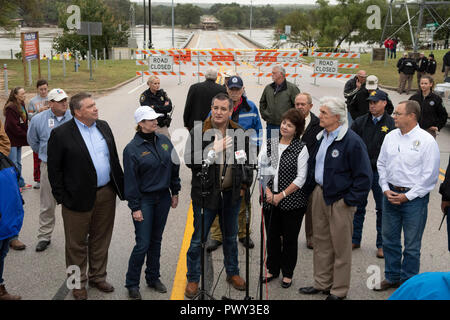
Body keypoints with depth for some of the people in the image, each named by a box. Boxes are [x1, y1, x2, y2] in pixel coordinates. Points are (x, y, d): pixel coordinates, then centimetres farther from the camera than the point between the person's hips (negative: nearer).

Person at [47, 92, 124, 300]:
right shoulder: (61, 134, -11)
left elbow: (114, 159, 14)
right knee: (77, 244, 9)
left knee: (101, 240, 18)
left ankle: (97, 277, 35)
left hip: (106, 194, 5)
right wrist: (61, 197, -10)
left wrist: (121, 186, 11)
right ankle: (78, 283, 26)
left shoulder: (103, 127, 7)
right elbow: (54, 169, -8)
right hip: (79, 198, -5)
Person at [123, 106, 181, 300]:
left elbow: (174, 166, 12)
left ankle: (153, 277, 30)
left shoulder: (164, 141, 4)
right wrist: (135, 207, -12)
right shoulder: (132, 149, -13)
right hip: (144, 200, -5)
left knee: (156, 240, 15)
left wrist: (175, 192, 12)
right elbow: (130, 180, -11)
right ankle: (132, 283, 13)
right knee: (143, 244, -4)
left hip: (163, 198, 5)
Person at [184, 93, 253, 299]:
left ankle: (232, 273, 36)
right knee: (198, 239, 4)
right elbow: (189, 160, -17)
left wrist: (245, 184, 8)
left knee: (231, 237, 18)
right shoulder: (199, 132, -8)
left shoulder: (239, 133, 4)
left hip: (231, 194, 3)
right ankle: (193, 279, 20)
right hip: (205, 194, -3)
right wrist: (213, 149, -24)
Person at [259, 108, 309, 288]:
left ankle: (288, 273, 24)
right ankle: (272, 269, 31)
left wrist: (281, 195, -12)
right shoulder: (270, 144, 4)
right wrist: (268, 192, -7)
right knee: (272, 236, 13)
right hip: (270, 201, 3)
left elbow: (300, 178, -10)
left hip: (292, 202, -3)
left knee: (290, 238, 7)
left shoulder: (301, 148, -7)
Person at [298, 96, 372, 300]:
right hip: (319, 194, 8)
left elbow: (364, 176, -16)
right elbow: (312, 164, 20)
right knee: (321, 241, 17)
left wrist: (350, 200, -16)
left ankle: (339, 291, 18)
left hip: (339, 200, -8)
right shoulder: (322, 137, 8)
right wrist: (307, 189, 14)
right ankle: (322, 283, 32)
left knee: (341, 247, 5)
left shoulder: (352, 141, -18)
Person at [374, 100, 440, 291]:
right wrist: (386, 189, 0)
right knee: (389, 240, 15)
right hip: (390, 195, 5)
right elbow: (381, 164, 13)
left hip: (414, 197, -5)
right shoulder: (390, 137, 5)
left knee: (412, 245, 5)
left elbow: (430, 175, -11)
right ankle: (392, 277, 32)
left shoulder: (426, 140, -11)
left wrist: (407, 196, -13)